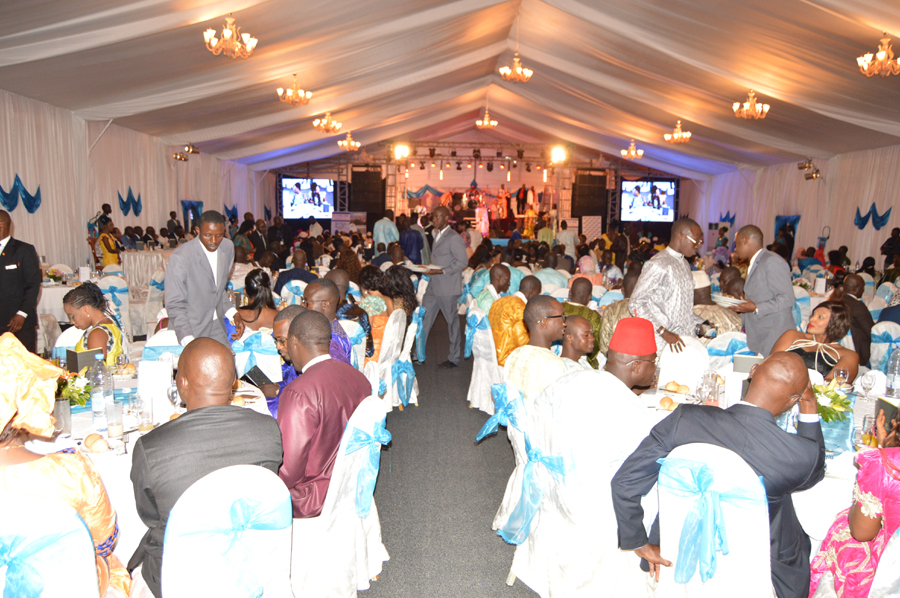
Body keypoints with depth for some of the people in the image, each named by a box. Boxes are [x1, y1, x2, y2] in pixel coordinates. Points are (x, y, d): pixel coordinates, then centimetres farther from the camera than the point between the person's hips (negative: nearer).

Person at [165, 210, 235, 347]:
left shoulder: (228, 247, 3)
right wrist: (188, 340, -26)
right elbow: (175, 305, -16)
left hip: (217, 327, 5)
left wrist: (231, 312, 3)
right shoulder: (180, 257, -18)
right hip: (190, 331, -5)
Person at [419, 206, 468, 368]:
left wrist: (441, 271, -22)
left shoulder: (454, 238, -13)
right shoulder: (437, 235, 15)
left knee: (452, 322, 4)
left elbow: (462, 262, -17)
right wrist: (428, 269, 7)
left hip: (448, 289, -9)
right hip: (433, 287, 9)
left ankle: (454, 358, 17)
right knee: (424, 320, 10)